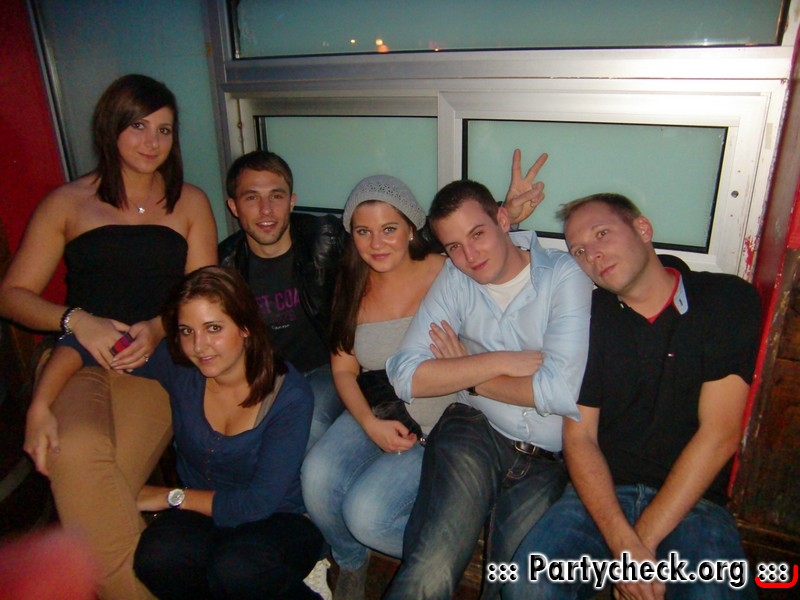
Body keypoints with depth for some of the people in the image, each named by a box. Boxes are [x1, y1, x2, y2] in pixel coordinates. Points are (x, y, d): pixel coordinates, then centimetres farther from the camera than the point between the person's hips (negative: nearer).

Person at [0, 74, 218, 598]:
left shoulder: (191, 202, 15)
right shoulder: (67, 203, 14)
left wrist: (157, 329, -10)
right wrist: (77, 320, -10)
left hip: (157, 360, 0)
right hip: (77, 358, 1)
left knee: (90, 486, -27)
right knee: (76, 453, -31)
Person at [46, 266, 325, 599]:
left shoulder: (290, 395, -19)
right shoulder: (177, 365, -9)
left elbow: (261, 501, -21)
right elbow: (79, 344, -1)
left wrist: (171, 497, -13)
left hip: (279, 519, -2)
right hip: (199, 515, 3)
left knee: (235, 571, -35)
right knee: (158, 559, -30)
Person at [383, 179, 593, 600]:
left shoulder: (565, 276, -7)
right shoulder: (455, 279, 4)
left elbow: (562, 392, -19)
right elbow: (405, 376, -5)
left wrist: (470, 377, -8)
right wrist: (500, 362, -13)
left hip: (551, 457, 0)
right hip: (475, 433, 1)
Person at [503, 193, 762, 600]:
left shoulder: (728, 300, -1)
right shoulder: (588, 315, 4)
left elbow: (720, 434, -8)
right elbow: (579, 437, -1)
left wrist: (644, 539, -13)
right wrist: (623, 544, -15)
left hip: (692, 499, -1)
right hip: (600, 492, 2)